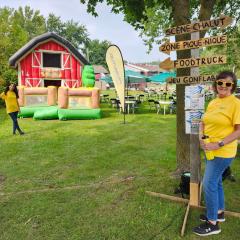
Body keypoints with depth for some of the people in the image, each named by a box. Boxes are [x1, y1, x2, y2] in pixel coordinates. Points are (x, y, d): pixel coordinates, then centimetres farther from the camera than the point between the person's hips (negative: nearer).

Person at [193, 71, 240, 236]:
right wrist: (201, 137, -5)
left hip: (222, 152, -8)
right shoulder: (213, 102, 7)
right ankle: (219, 213, 39)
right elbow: (203, 123, 14)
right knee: (216, 182, 20)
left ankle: (212, 224, 11)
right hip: (210, 150, 8)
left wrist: (218, 144, -24)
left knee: (208, 184, -5)